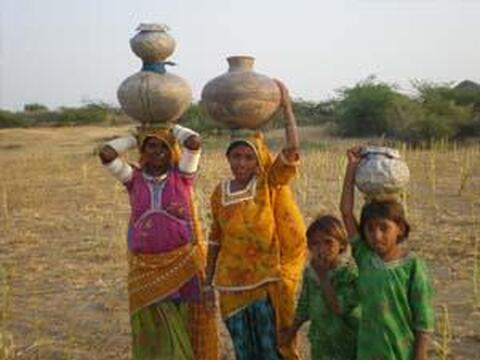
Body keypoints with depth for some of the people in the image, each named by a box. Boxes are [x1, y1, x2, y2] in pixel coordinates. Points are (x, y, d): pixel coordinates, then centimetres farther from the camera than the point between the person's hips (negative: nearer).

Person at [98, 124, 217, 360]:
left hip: (184, 264, -1)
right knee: (153, 333, 12)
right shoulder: (134, 178, 3)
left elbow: (194, 142, -15)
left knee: (187, 330, 7)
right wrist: (135, 138, 5)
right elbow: (106, 153, -9)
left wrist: (171, 128, 3)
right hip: (146, 268, 2)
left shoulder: (181, 174, -1)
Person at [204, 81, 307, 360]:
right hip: (233, 283, 3)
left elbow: (292, 148, -20)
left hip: (267, 280, -3)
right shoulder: (220, 193, 2)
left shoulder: (270, 185, -6)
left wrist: (286, 103, -21)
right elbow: (216, 240, 9)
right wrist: (208, 281, 10)